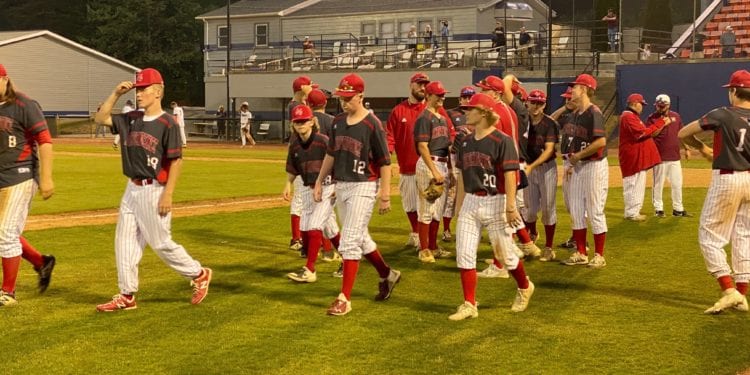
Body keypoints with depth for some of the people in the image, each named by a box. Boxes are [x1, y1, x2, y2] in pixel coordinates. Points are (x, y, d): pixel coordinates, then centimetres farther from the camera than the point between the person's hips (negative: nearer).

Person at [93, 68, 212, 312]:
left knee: (161, 243, -1)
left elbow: (176, 161, -15)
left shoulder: (167, 124, -13)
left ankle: (199, 275, 18)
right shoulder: (131, 120, 8)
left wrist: (168, 195, -19)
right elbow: (101, 118, 14)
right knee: (125, 242, 7)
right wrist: (116, 94, 3)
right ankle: (127, 296, 13)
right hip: (132, 189, 8)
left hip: (154, 191, -8)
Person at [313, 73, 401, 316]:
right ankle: (387, 275, 39)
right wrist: (319, 182, 15)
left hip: (363, 187, -7)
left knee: (350, 241, -10)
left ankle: (344, 299, -6)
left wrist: (385, 195, -15)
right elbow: (331, 154, 17)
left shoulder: (372, 125, -14)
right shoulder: (338, 122, 7)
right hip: (340, 186, 8)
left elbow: (385, 162, -13)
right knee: (360, 238, 18)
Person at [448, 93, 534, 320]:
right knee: (464, 255, -1)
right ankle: (469, 305, 6)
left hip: (494, 202, -6)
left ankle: (524, 288, 33)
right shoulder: (466, 142, 9)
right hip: (470, 203, 6)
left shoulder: (502, 141, -12)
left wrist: (511, 207, -21)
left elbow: (510, 175, -16)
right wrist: (460, 205, 17)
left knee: (505, 253, 5)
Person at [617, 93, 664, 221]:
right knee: (634, 184, -8)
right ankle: (631, 213, -4)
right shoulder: (628, 117, -15)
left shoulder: (633, 116, 21)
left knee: (638, 184, 14)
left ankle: (634, 211, 20)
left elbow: (643, 132, 17)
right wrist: (661, 124, -20)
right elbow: (642, 133, -23)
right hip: (633, 157, -11)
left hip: (638, 157, 11)